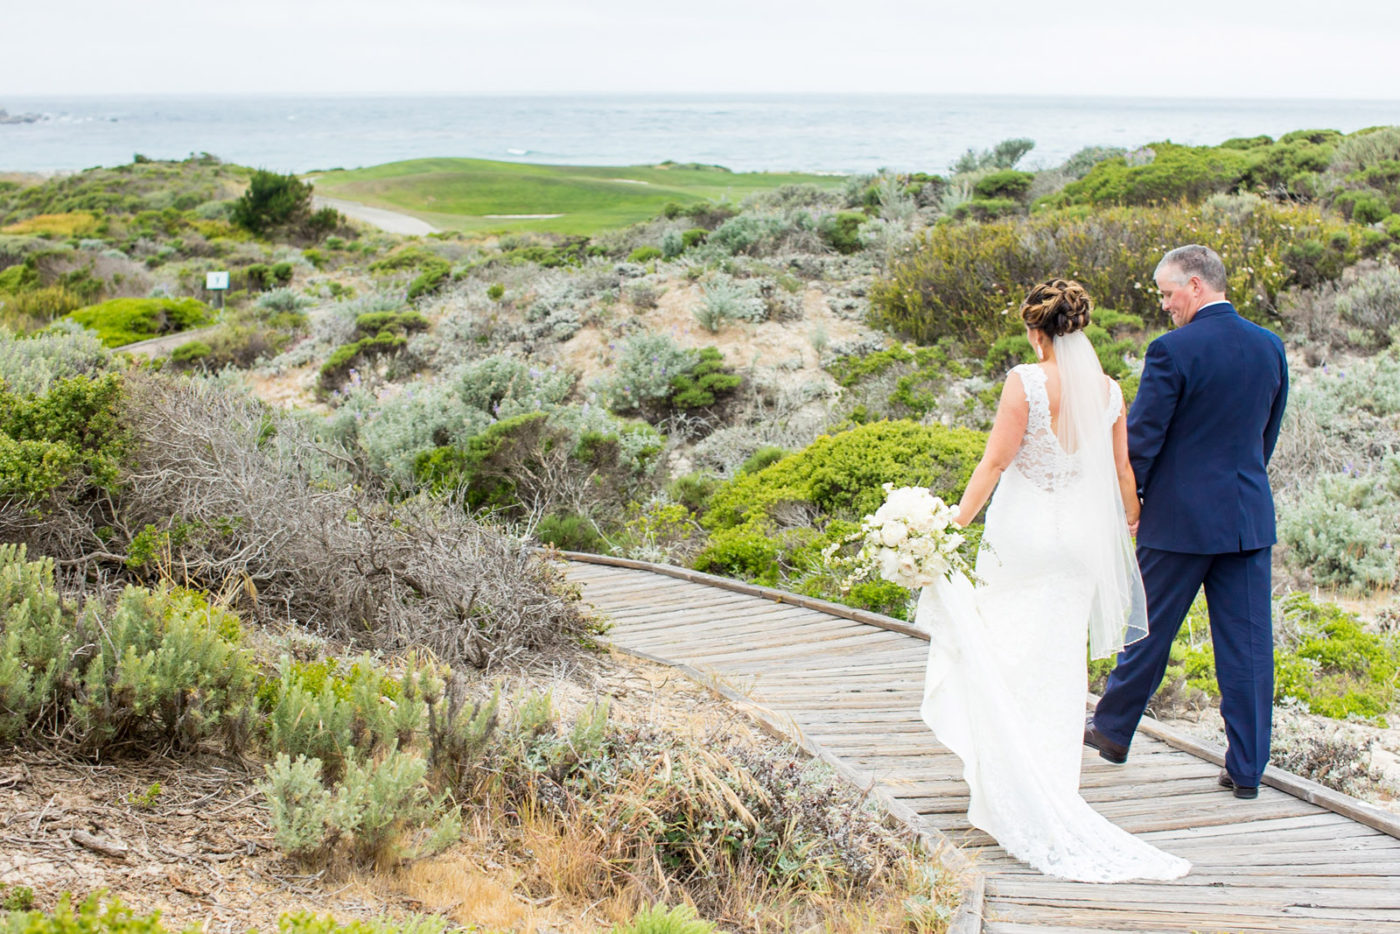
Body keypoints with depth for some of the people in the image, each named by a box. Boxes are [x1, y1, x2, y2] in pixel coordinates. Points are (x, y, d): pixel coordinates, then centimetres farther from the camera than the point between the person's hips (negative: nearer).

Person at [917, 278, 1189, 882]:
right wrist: (1134, 523, 25)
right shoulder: (1108, 390, 1)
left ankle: (1015, 796, 12)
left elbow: (995, 461, -15)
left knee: (1008, 658, 8)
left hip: (1022, 533, -4)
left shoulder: (1027, 381, -14)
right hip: (1083, 538, 5)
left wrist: (955, 524, -10)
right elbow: (1121, 470, 9)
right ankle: (1055, 783, 21)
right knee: (1062, 662, 14)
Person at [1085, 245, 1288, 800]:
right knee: (1248, 640, 6)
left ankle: (1113, 729, 29)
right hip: (1250, 516, 5)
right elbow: (1268, 435, 14)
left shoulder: (1173, 351, -14)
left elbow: (1141, 439, -11)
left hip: (1180, 516, -5)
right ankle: (1247, 768, 9)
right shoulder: (1270, 347, 5)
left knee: (1150, 627, 11)